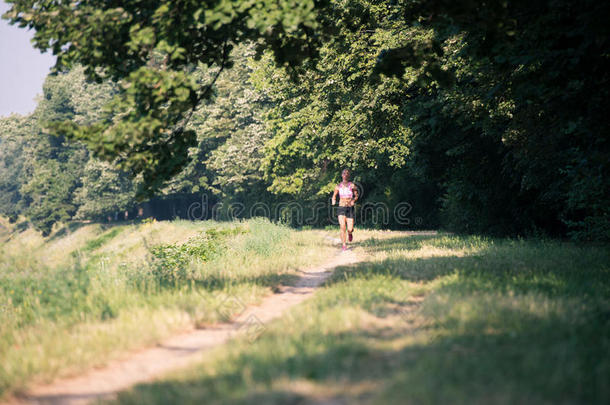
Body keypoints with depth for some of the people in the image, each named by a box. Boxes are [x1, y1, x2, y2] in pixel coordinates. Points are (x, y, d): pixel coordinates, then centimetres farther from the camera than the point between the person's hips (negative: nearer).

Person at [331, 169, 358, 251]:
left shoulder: (352, 185, 1)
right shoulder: (338, 186, 6)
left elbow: (356, 196, 6)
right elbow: (334, 195, 19)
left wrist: (354, 200, -14)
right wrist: (333, 200, -2)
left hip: (350, 208, -1)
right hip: (341, 208, 1)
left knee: (350, 229, -5)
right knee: (342, 227, -15)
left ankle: (349, 233, 34)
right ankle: (343, 244, -4)